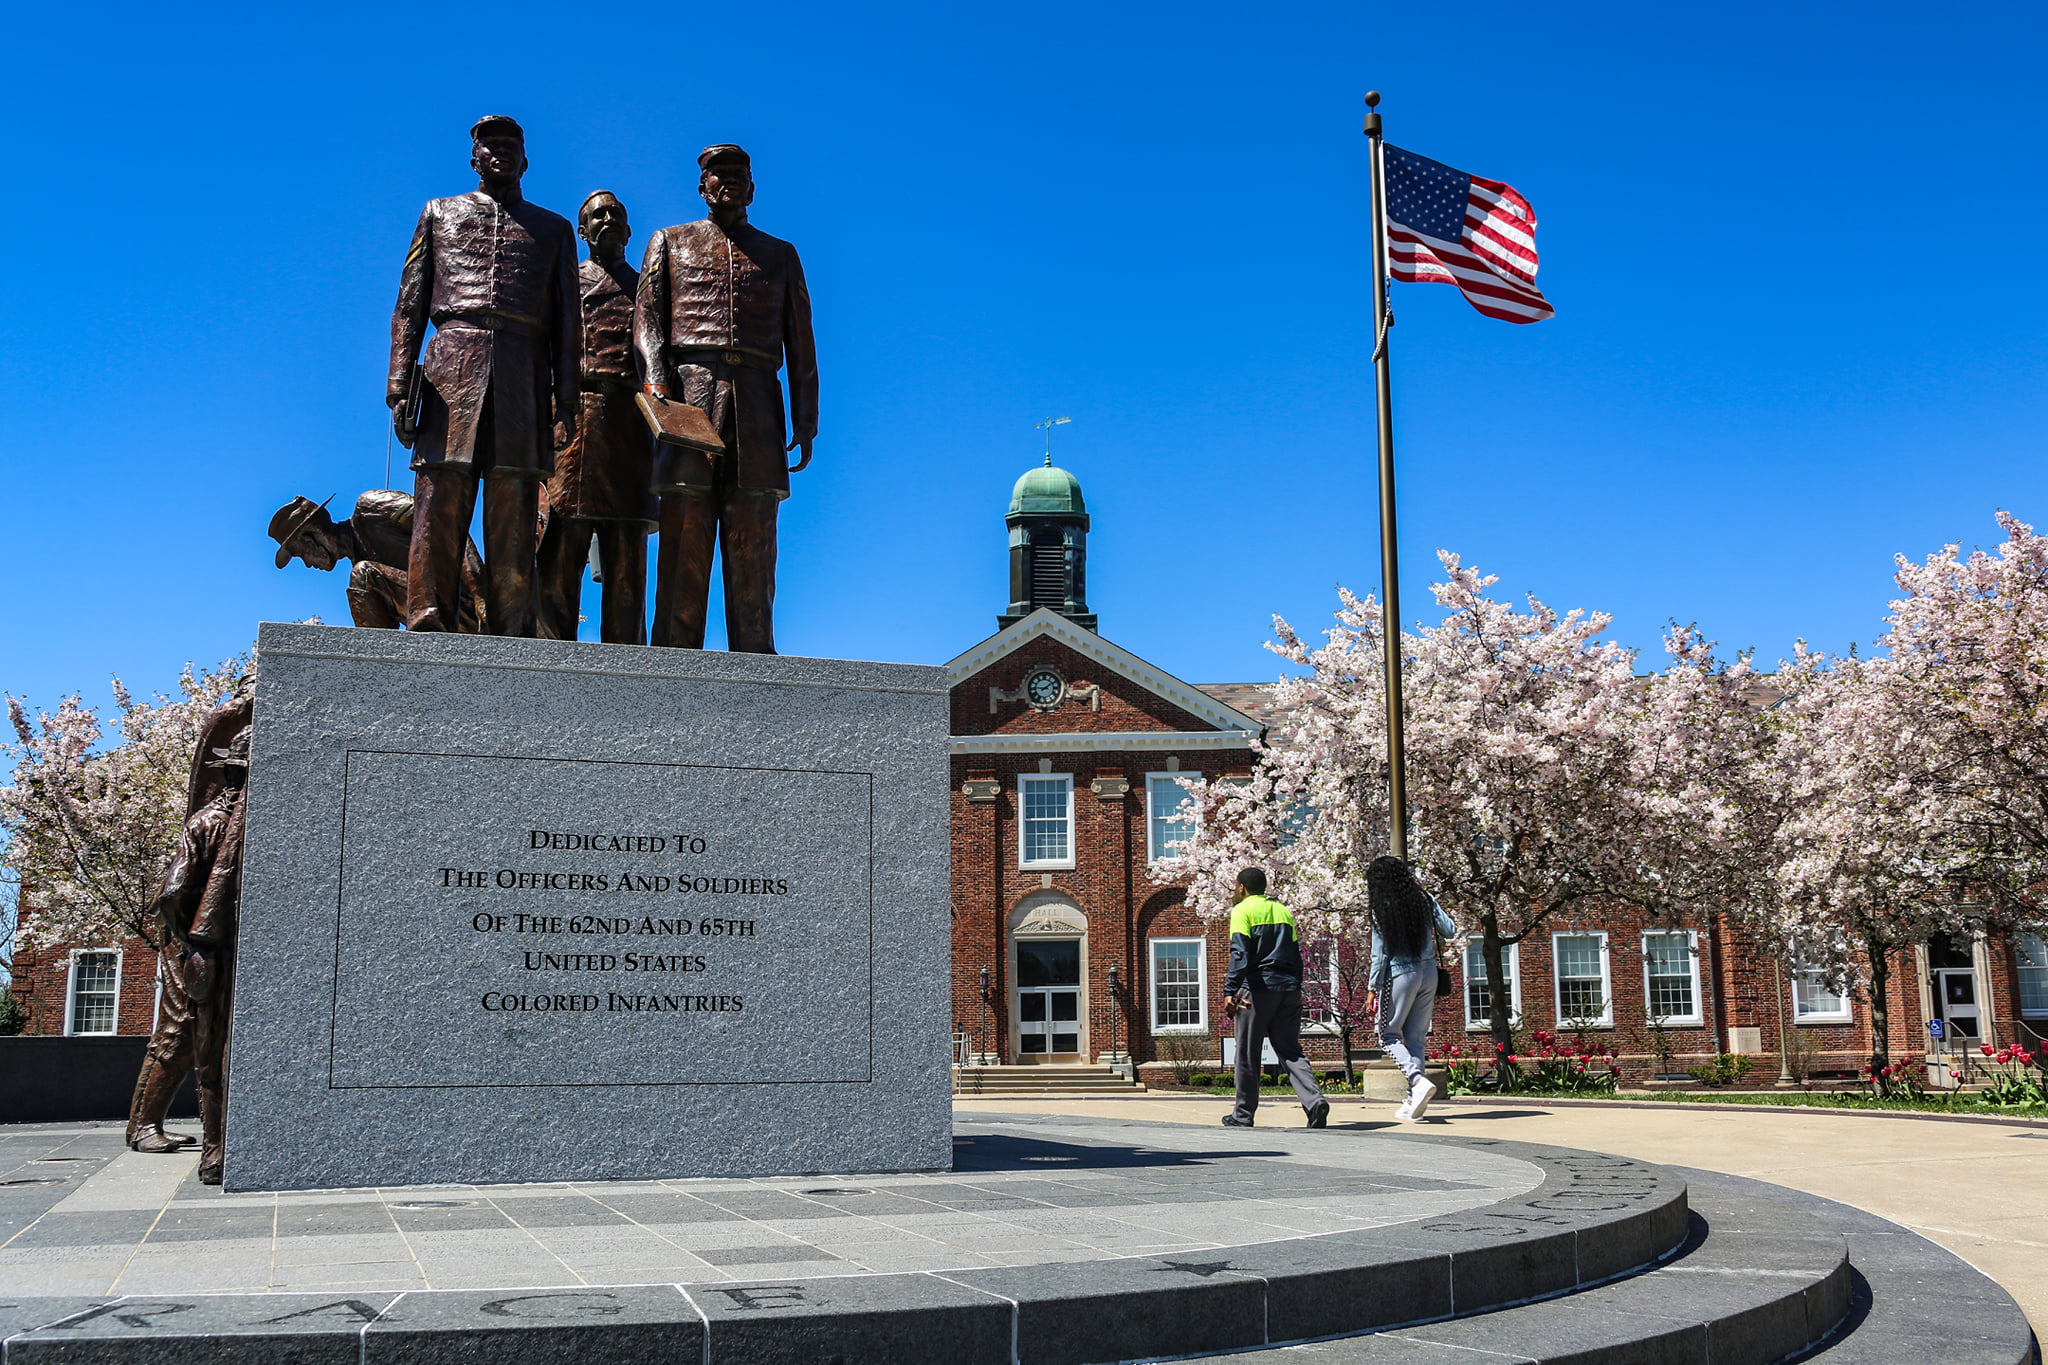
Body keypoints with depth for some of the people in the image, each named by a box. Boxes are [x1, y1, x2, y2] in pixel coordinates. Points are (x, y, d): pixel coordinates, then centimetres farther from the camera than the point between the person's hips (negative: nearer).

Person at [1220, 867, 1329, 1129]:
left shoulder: (1243, 910, 0)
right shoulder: (1283, 910, 18)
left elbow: (1240, 954, -13)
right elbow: (1296, 955, 19)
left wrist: (1229, 992, -17)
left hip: (1257, 988, -5)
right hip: (1289, 989, 5)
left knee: (1247, 1054, 4)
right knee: (1290, 1051, 5)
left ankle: (1243, 1114, 11)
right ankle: (1314, 1100, -16)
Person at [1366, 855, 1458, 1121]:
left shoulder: (1382, 909, -8)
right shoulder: (1425, 899, 3)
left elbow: (1380, 953, -8)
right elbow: (1450, 932, 3)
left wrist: (1373, 986, -2)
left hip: (1400, 974, -5)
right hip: (1429, 973, 5)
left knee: (1389, 1034, 7)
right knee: (1417, 1037, 11)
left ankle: (1418, 1081, -15)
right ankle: (1414, 1100, 9)